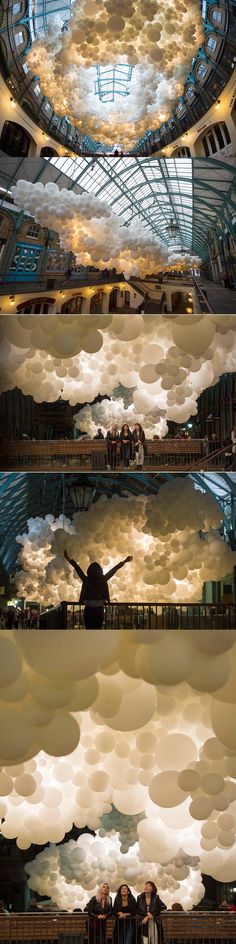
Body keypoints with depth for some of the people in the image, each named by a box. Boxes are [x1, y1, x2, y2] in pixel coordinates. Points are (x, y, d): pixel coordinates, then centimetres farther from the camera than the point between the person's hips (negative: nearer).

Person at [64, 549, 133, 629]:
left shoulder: (86, 580, -8)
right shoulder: (103, 580, -6)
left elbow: (78, 569, 0)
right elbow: (113, 570, 1)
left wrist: (69, 559, 9)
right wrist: (124, 562, 9)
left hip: (88, 610, -1)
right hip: (99, 610, 1)